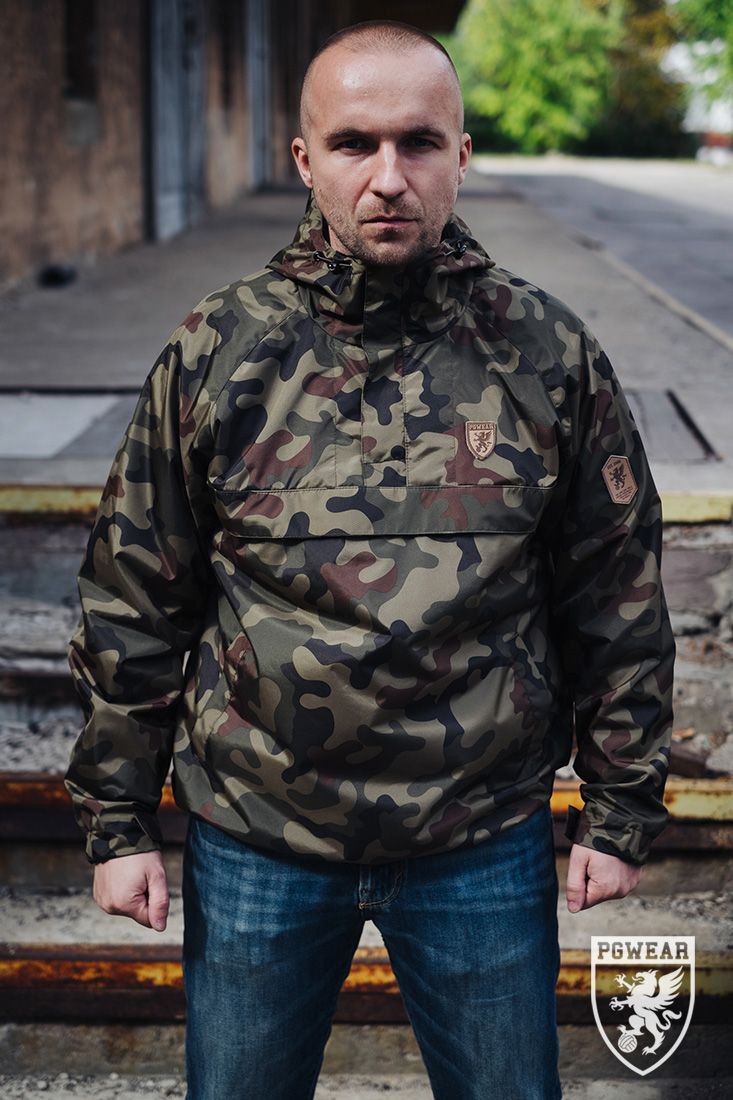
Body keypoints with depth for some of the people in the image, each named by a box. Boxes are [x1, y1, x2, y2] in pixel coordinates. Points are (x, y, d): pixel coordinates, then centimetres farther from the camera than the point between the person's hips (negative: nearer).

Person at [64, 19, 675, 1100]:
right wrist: (118, 819, 2)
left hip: (487, 848, 0)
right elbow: (133, 605, 1)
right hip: (254, 846, 1)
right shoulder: (214, 354, -6)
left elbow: (618, 599, 2)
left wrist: (622, 809, 4)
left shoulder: (550, 354, -6)